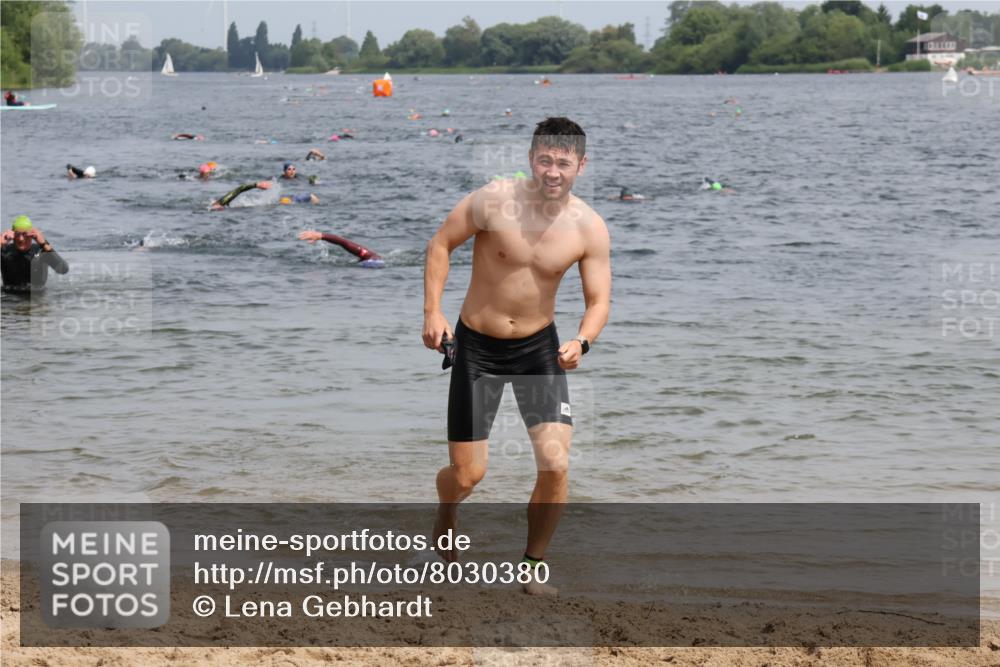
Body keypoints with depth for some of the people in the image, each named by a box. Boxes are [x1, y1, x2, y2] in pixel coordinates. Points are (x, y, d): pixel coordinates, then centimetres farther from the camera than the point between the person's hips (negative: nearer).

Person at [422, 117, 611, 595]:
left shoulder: (589, 228, -11)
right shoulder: (495, 201, -17)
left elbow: (598, 299, -7)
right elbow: (441, 243, -5)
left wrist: (581, 342, -27)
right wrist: (432, 312, -12)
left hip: (538, 348, 1)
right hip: (477, 346, -1)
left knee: (555, 465, -13)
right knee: (467, 476, 1)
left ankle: (533, 567, 9)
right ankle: (446, 512, 39)